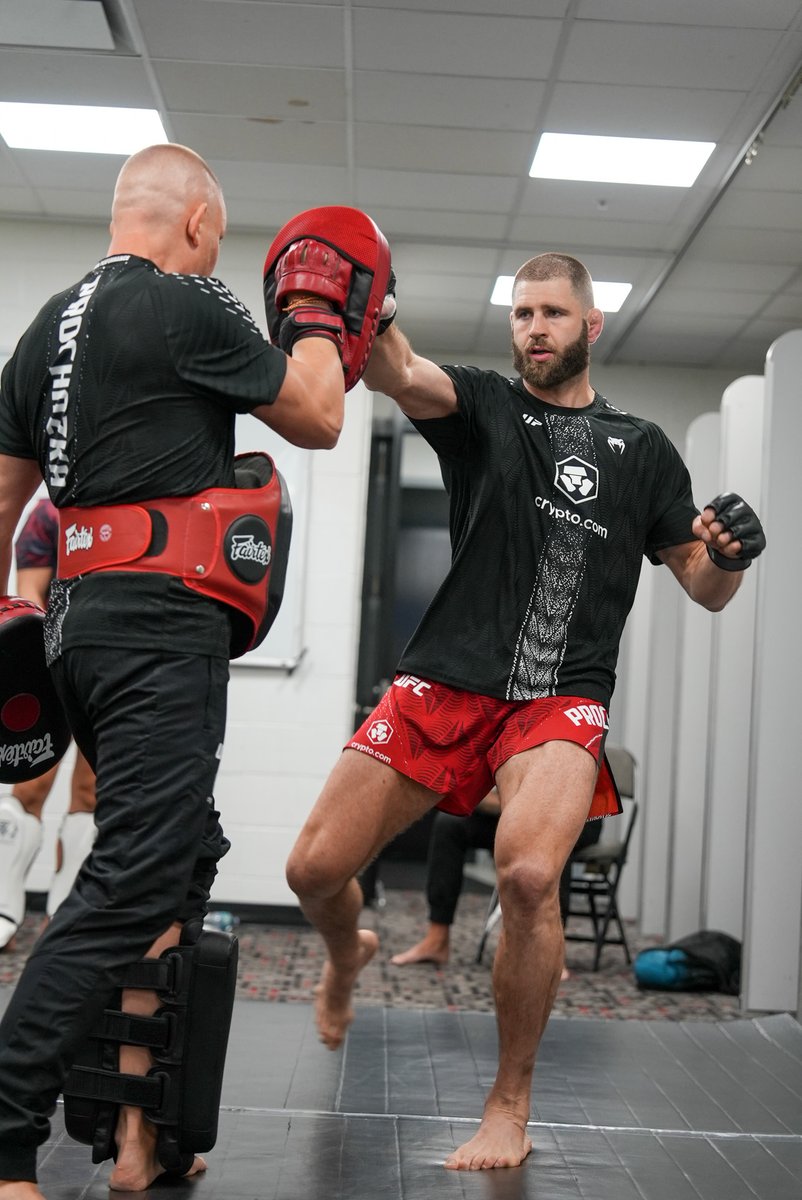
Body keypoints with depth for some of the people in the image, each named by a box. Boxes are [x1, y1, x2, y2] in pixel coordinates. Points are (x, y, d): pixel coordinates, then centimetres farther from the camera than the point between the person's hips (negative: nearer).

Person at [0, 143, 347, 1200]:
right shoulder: (190, 307, -7)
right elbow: (318, 420, 3)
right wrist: (315, 318, 19)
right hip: (163, 624, -9)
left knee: (185, 850, 18)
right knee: (133, 883, -11)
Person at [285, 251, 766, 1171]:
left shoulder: (641, 450, 14)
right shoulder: (483, 406, 10)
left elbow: (705, 591, 14)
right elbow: (400, 376, -13)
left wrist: (729, 552, -9)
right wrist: (368, 317, -34)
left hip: (560, 699, -1)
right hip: (445, 683, 1)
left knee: (528, 874, -28)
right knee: (314, 870, -2)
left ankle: (510, 1110, -6)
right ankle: (348, 957, 38)